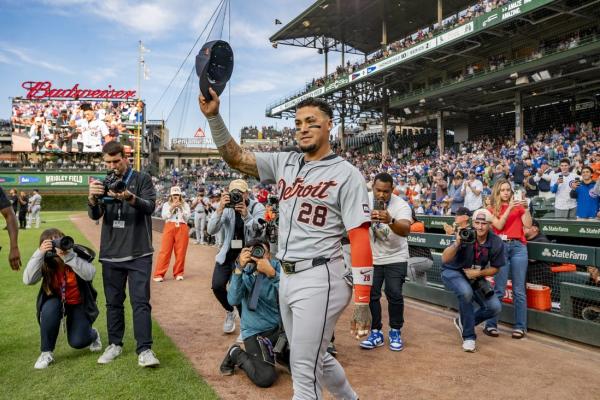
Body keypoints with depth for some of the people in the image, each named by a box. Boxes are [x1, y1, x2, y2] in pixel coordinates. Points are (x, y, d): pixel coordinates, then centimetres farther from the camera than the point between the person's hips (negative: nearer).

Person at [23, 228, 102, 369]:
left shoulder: (77, 254, -21)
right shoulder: (45, 263, -15)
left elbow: (90, 274, -39)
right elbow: (28, 280, -31)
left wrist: (68, 256, -48)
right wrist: (40, 253, -39)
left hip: (79, 303, -2)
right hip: (56, 302, 2)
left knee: (77, 342, -15)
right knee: (50, 308, -34)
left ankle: (92, 334, 24)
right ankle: (46, 352, -13)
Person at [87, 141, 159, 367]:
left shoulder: (142, 179, 0)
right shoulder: (104, 182, 10)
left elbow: (150, 206, -15)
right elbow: (95, 215, 0)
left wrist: (130, 198, -35)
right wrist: (92, 198, -22)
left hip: (138, 252, -4)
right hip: (110, 253, 4)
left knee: (140, 301, -5)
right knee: (113, 302, 13)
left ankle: (144, 349, -2)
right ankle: (115, 344, 26)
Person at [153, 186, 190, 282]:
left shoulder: (185, 205, 14)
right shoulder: (166, 204, 13)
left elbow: (187, 216, 2)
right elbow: (164, 216, 1)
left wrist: (181, 207, -8)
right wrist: (172, 207, -8)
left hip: (182, 229, 1)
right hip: (169, 228, -1)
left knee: (181, 252, 2)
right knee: (165, 251, -6)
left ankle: (178, 273, 13)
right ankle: (159, 274, -5)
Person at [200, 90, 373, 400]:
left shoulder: (346, 174, -8)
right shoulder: (284, 163, 9)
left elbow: (360, 239, -13)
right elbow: (236, 158, 8)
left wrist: (363, 303, -18)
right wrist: (213, 116, -6)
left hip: (319, 280, -7)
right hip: (287, 277, 7)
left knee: (304, 369, -1)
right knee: (315, 359, 22)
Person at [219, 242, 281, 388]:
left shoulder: (277, 267, -11)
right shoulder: (245, 272, -12)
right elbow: (233, 300, -27)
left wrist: (271, 272, -40)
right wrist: (239, 269, -37)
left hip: (278, 326, 3)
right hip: (255, 331, -3)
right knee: (265, 378, -16)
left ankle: (274, 352, 26)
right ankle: (236, 354, 11)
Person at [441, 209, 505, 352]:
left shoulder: (496, 243, -15)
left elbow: (495, 268, 0)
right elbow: (444, 259, -30)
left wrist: (479, 273, -18)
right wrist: (457, 244, -47)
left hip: (476, 276, 4)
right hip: (452, 272, -4)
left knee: (495, 307, -7)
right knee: (466, 292, -34)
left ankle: (464, 322, 20)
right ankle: (468, 336, -15)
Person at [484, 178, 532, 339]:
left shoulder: (518, 207, 14)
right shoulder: (492, 209, 11)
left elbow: (528, 225, 2)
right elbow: (499, 225, -6)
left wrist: (525, 208, -8)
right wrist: (510, 207, -10)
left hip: (519, 246, 1)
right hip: (501, 247, -1)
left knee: (519, 289, 1)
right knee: (498, 289, -3)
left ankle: (520, 326, 8)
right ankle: (491, 325, 5)